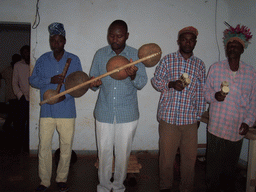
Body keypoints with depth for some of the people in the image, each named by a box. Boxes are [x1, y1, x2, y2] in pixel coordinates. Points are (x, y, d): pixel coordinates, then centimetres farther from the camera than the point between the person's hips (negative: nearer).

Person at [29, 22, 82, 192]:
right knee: (44, 146, 3)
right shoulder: (43, 60, 7)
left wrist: (66, 95, -15)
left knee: (66, 147, 6)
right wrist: (50, 80, -13)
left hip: (67, 111, -1)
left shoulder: (74, 60, 3)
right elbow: (33, 80, 5)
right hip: (47, 111, 1)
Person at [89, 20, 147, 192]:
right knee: (104, 151, 8)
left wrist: (133, 76, -26)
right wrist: (95, 83, -17)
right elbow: (93, 79, 7)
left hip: (127, 114, -1)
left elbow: (142, 83, -4)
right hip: (104, 113, 1)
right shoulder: (100, 54, 5)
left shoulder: (136, 55, 1)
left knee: (123, 152, 9)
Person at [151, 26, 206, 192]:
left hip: (190, 119, 2)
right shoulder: (167, 60, 3)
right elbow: (156, 80, 4)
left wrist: (199, 116, 13)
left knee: (190, 156, 7)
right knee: (167, 155, 6)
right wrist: (171, 84, -15)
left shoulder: (200, 64, 10)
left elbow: (201, 92, 13)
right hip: (169, 116, -2)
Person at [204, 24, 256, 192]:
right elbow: (206, 91, 6)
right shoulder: (215, 68, 0)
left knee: (232, 162, 15)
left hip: (237, 128, 1)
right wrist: (214, 96, -16)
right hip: (217, 126, -1)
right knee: (214, 161, 6)